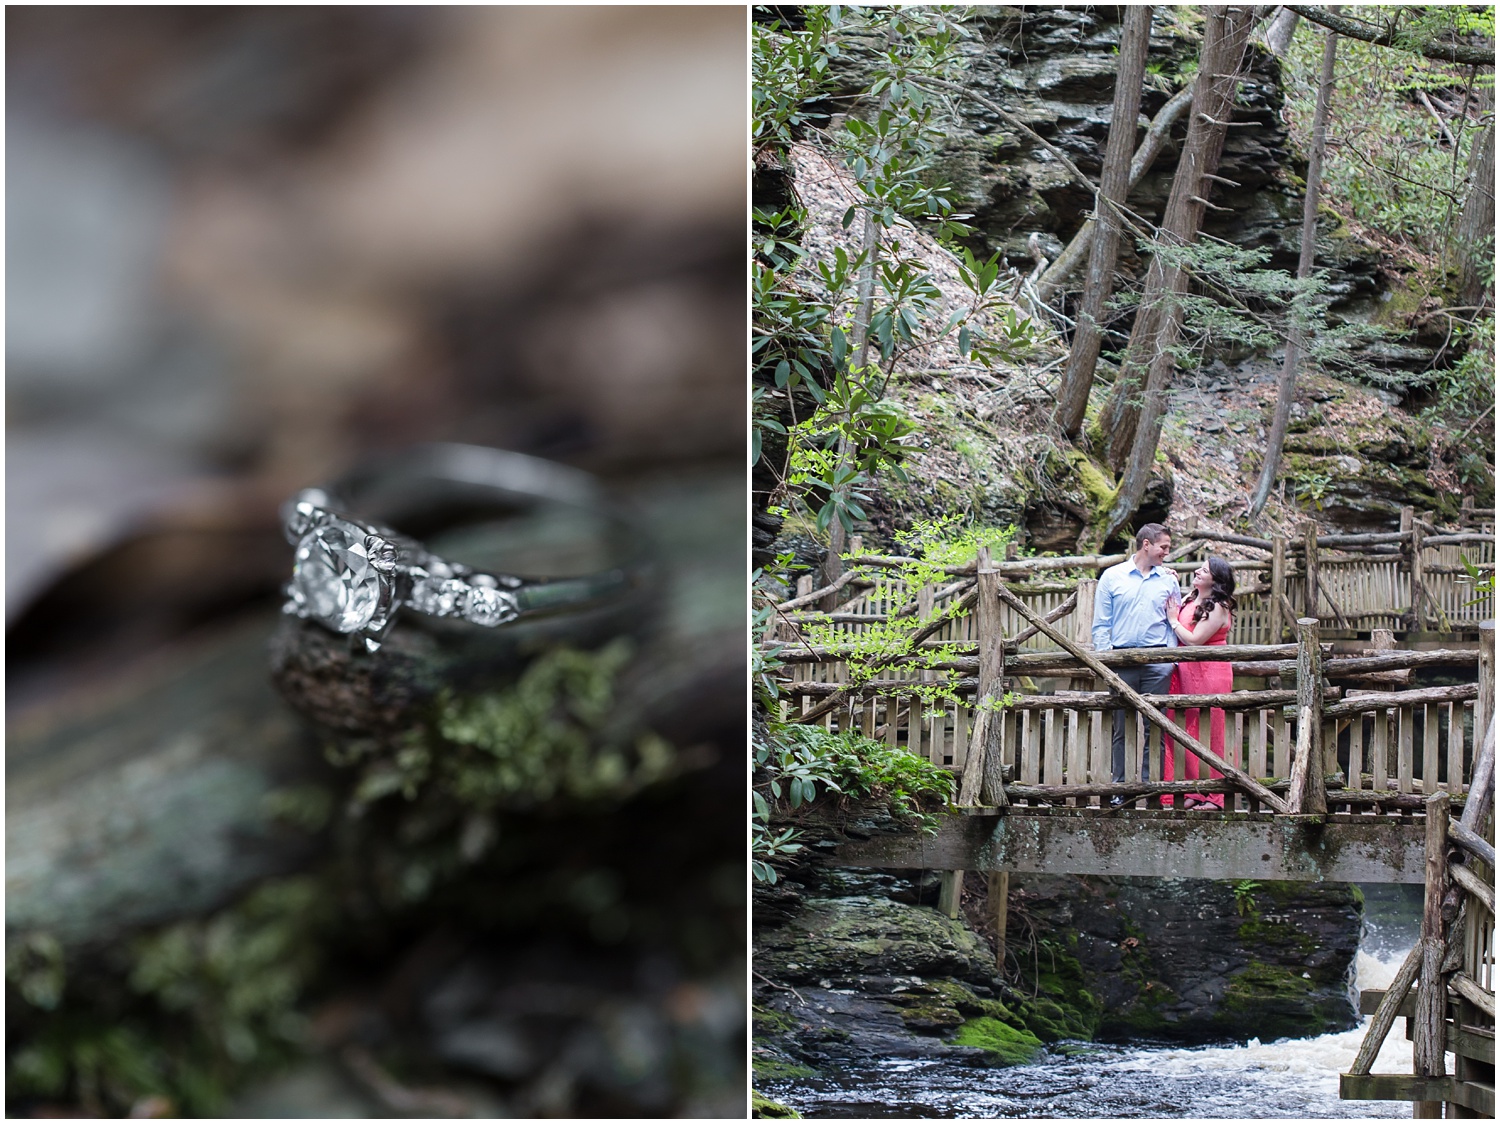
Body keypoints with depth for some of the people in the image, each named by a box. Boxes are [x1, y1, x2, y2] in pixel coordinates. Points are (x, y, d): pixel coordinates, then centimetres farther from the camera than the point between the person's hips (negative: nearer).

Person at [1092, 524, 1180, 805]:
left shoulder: (1168, 579, 12)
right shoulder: (1113, 577, 7)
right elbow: (1101, 624, 6)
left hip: (1157, 660, 1)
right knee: (1121, 728, 1)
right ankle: (1119, 786, 5)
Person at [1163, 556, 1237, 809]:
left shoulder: (1217, 608, -10)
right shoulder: (1190, 599, 14)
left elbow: (1194, 640, -16)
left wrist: (1173, 621, -4)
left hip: (1209, 673, -8)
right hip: (1186, 672, 8)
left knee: (1210, 736, -3)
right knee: (1190, 734, 7)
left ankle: (1214, 797, 1)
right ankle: (1195, 792, 12)